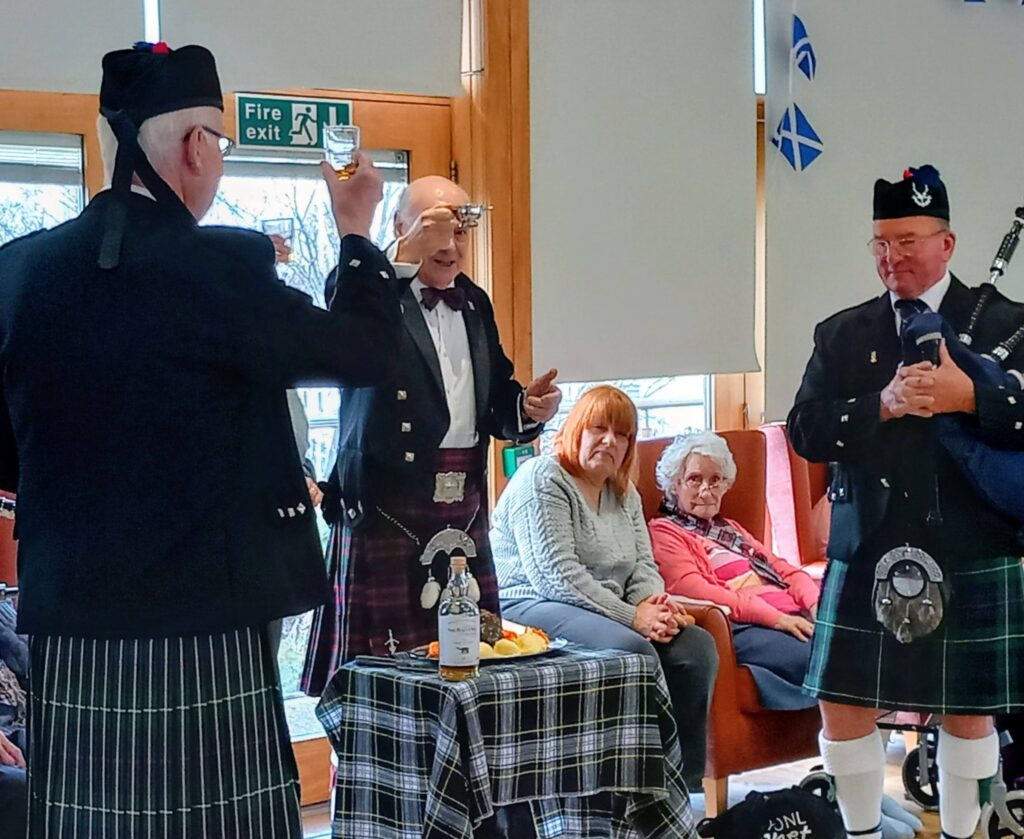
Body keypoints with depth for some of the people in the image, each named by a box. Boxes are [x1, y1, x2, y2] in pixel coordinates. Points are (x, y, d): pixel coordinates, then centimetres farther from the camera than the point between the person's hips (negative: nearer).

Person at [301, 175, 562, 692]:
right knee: (385, 668, -5)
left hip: (465, 513, 7)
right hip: (386, 508, -6)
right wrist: (407, 256, -27)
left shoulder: (475, 304, 19)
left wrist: (528, 408, 1)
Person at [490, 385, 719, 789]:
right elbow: (557, 575, -17)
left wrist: (656, 604, -10)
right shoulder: (542, 479, -7)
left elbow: (644, 567, 15)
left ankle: (685, 786, -9)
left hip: (608, 613, 8)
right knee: (635, 651, -32)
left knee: (697, 646, -13)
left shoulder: (625, 495, 20)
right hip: (531, 609, -8)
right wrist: (632, 616, -20)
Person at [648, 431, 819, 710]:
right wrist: (774, 617, -16)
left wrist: (815, 603, 0)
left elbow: (784, 570, 25)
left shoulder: (730, 529, 35)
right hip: (740, 627, -8)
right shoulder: (663, 531, 9)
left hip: (792, 616, 8)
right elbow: (691, 589, -9)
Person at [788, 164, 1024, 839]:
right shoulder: (842, 335, 8)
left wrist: (969, 398, -20)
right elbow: (806, 433, -1)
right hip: (867, 555, 2)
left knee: (969, 710, 7)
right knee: (844, 708, 3)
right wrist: (883, 405, -16)